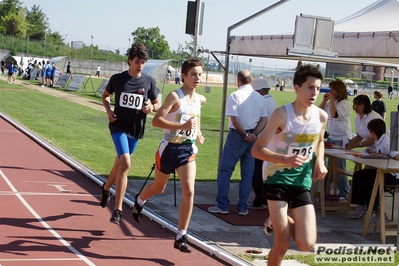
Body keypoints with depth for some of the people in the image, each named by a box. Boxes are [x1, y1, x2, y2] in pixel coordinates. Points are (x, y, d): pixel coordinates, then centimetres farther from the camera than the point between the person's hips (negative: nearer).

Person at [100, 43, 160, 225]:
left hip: (136, 129, 3)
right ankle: (118, 210, -17)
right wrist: (108, 110, -4)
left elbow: (157, 104, 9)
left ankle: (106, 188, 49)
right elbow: (105, 95, 14)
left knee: (120, 163, 18)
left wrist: (152, 108, -14)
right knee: (125, 163, -20)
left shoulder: (149, 81, 0)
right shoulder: (117, 79, -3)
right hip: (119, 126, -3)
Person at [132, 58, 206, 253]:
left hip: (188, 150, 4)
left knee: (188, 191, -13)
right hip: (169, 148, -4)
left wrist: (198, 132, 12)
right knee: (158, 188, 18)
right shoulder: (175, 96, -16)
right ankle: (139, 201, 54)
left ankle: (181, 237, -5)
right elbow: (156, 120, -25)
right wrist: (182, 126, -34)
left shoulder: (200, 99, 4)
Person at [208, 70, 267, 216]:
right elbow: (264, 120, 3)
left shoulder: (235, 96, -10)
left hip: (237, 135, -5)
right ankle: (243, 207, 12)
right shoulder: (259, 98, 7)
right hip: (253, 137, 5)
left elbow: (234, 120, -17)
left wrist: (245, 134, -8)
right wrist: (253, 134, -4)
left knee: (225, 170, 4)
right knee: (247, 173, 10)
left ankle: (222, 205, 5)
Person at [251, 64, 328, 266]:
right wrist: (285, 159, -34)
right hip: (277, 179, -4)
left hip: (302, 182, 4)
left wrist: (320, 162, 0)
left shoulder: (321, 116, -3)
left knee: (307, 244, -3)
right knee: (282, 243, -6)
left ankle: (278, 221, 28)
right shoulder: (282, 114, -18)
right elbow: (256, 150, -19)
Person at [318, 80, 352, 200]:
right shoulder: (330, 103, 12)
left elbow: (334, 114, -23)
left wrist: (332, 101, -14)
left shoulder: (345, 103, -10)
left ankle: (344, 193, 4)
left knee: (339, 167, -4)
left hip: (342, 138, -7)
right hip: (331, 137, 8)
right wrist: (324, 100, 4)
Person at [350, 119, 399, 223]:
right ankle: (361, 206, 17)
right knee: (357, 176, 9)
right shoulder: (379, 142, 10)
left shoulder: (386, 143, -20)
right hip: (383, 171, 10)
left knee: (364, 186, -17)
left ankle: (380, 214, -6)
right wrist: (373, 152, 5)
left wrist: (380, 155, -25)